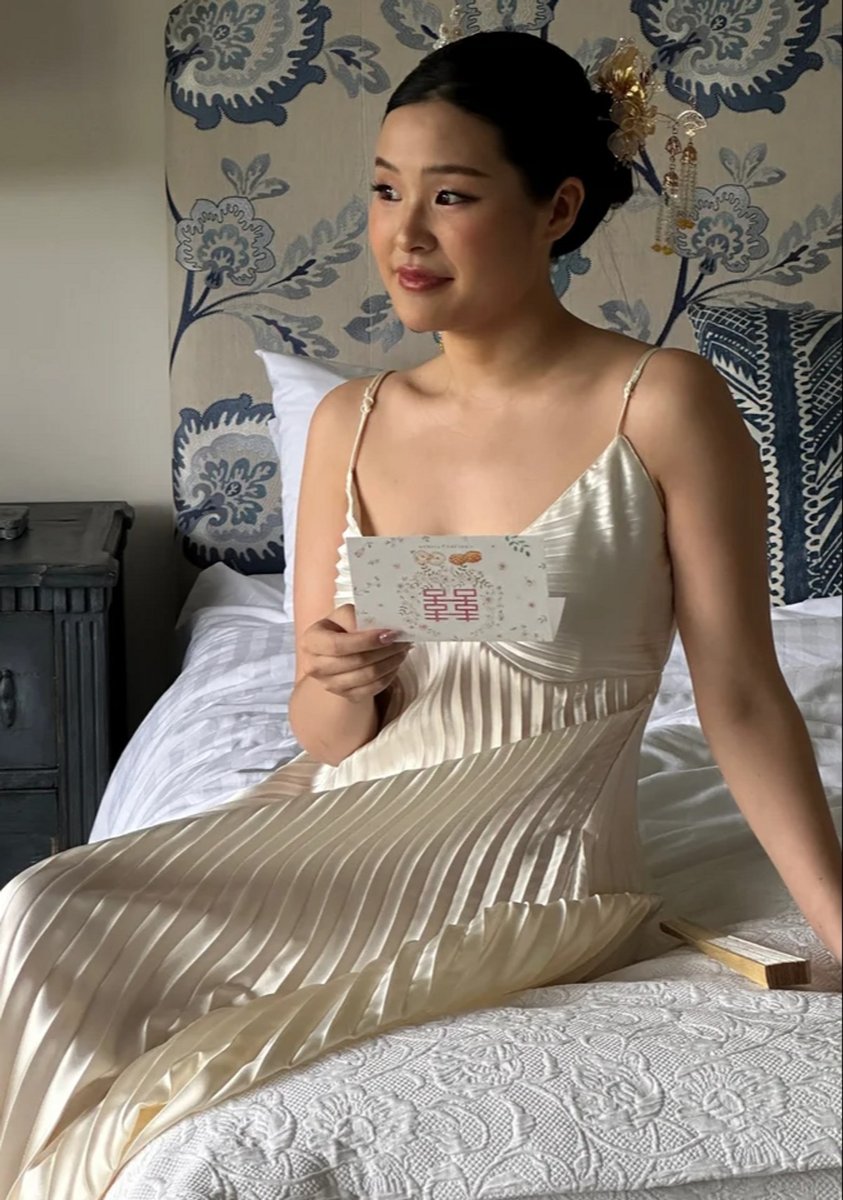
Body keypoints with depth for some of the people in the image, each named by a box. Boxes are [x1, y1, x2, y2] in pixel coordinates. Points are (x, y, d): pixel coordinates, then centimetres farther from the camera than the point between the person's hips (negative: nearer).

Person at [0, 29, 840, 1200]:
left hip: (533, 865, -4)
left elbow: (741, 701, -8)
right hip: (343, 812, 5)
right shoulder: (349, 421, 4)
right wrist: (344, 689, -16)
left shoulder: (664, 404, -10)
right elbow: (326, 733, 7)